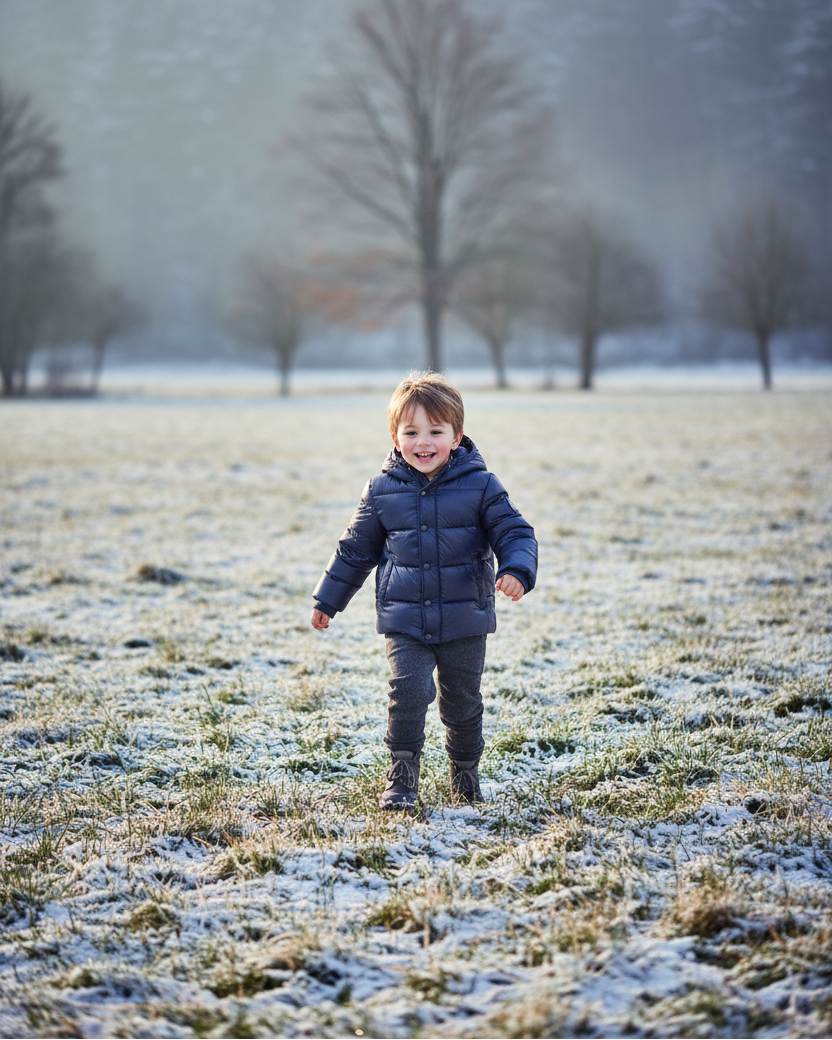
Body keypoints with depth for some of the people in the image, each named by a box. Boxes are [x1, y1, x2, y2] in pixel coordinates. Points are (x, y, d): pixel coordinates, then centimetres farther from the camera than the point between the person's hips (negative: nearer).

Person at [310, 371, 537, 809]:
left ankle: (465, 773, 33)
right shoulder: (382, 490, 0)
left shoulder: (480, 486, -5)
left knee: (462, 701, 10)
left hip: (464, 623, 0)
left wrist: (516, 571, -24)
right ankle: (402, 776, 0)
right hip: (404, 622, 0)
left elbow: (515, 533, -3)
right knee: (409, 691, -17)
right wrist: (328, 599, 17)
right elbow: (356, 548, 11)